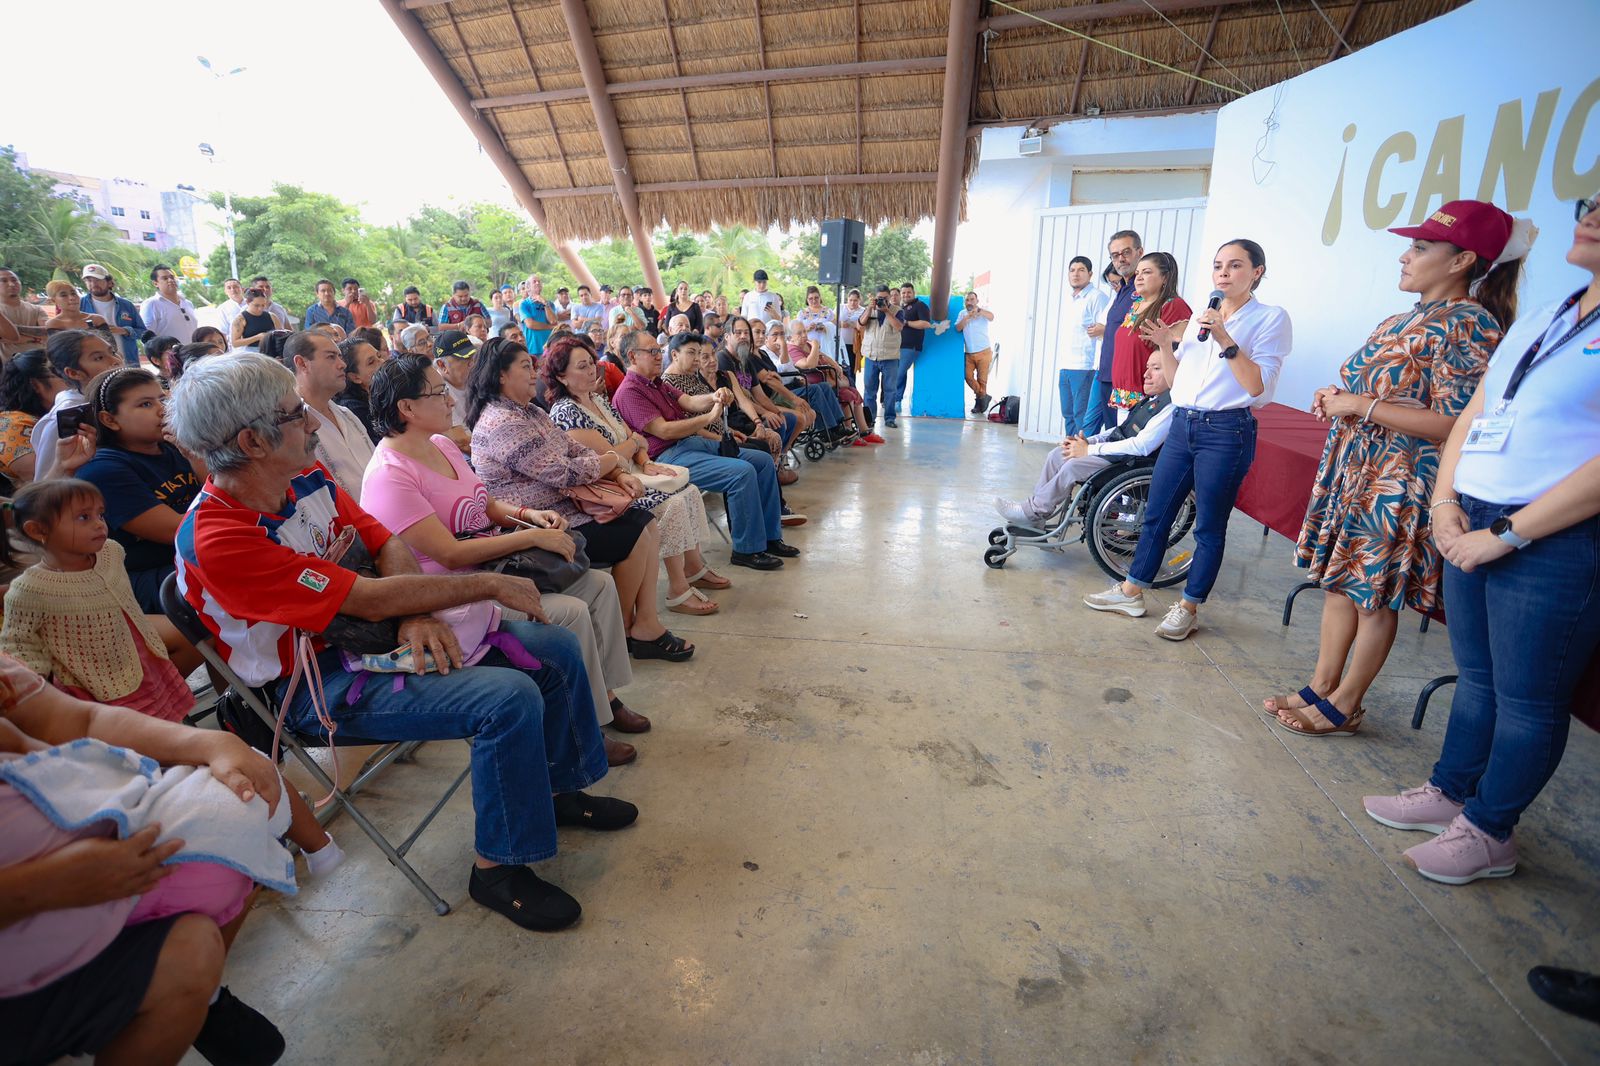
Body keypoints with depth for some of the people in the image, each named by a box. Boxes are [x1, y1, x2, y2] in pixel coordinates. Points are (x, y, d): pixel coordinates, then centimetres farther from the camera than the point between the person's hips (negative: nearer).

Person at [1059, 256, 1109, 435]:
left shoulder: (1097, 297, -6)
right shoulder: (1069, 299, 19)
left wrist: (1097, 368, -18)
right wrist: (1062, 365, 18)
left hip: (1085, 368, -8)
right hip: (1066, 367, 8)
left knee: (1081, 415, -8)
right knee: (1068, 413, 12)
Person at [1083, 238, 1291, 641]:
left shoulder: (1271, 319, -3)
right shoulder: (1199, 317, 14)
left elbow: (1259, 386, -13)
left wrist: (1225, 340, -19)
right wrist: (1165, 344, 1)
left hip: (1226, 431, -6)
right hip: (1182, 425, 6)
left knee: (1209, 527, 3)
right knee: (1155, 514, 10)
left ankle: (1188, 607, 15)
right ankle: (1131, 592, 21)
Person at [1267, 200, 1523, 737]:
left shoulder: (1470, 325, -14)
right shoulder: (1407, 318, 13)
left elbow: (1451, 423, -22)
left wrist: (1362, 405, -18)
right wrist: (1339, 397, 5)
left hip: (1398, 481, -9)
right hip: (1353, 467, 9)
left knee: (1374, 595, 3)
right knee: (1339, 580, 13)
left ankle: (1344, 705, 17)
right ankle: (1322, 687, 24)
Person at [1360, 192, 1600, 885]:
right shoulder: (1537, 322, 15)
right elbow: (1471, 418, 14)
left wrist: (1504, 535, -17)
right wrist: (1445, 501, 0)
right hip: (1473, 528, 7)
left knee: (1526, 698, 7)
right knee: (1475, 676, 18)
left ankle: (1490, 833, 21)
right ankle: (1449, 793, 33)